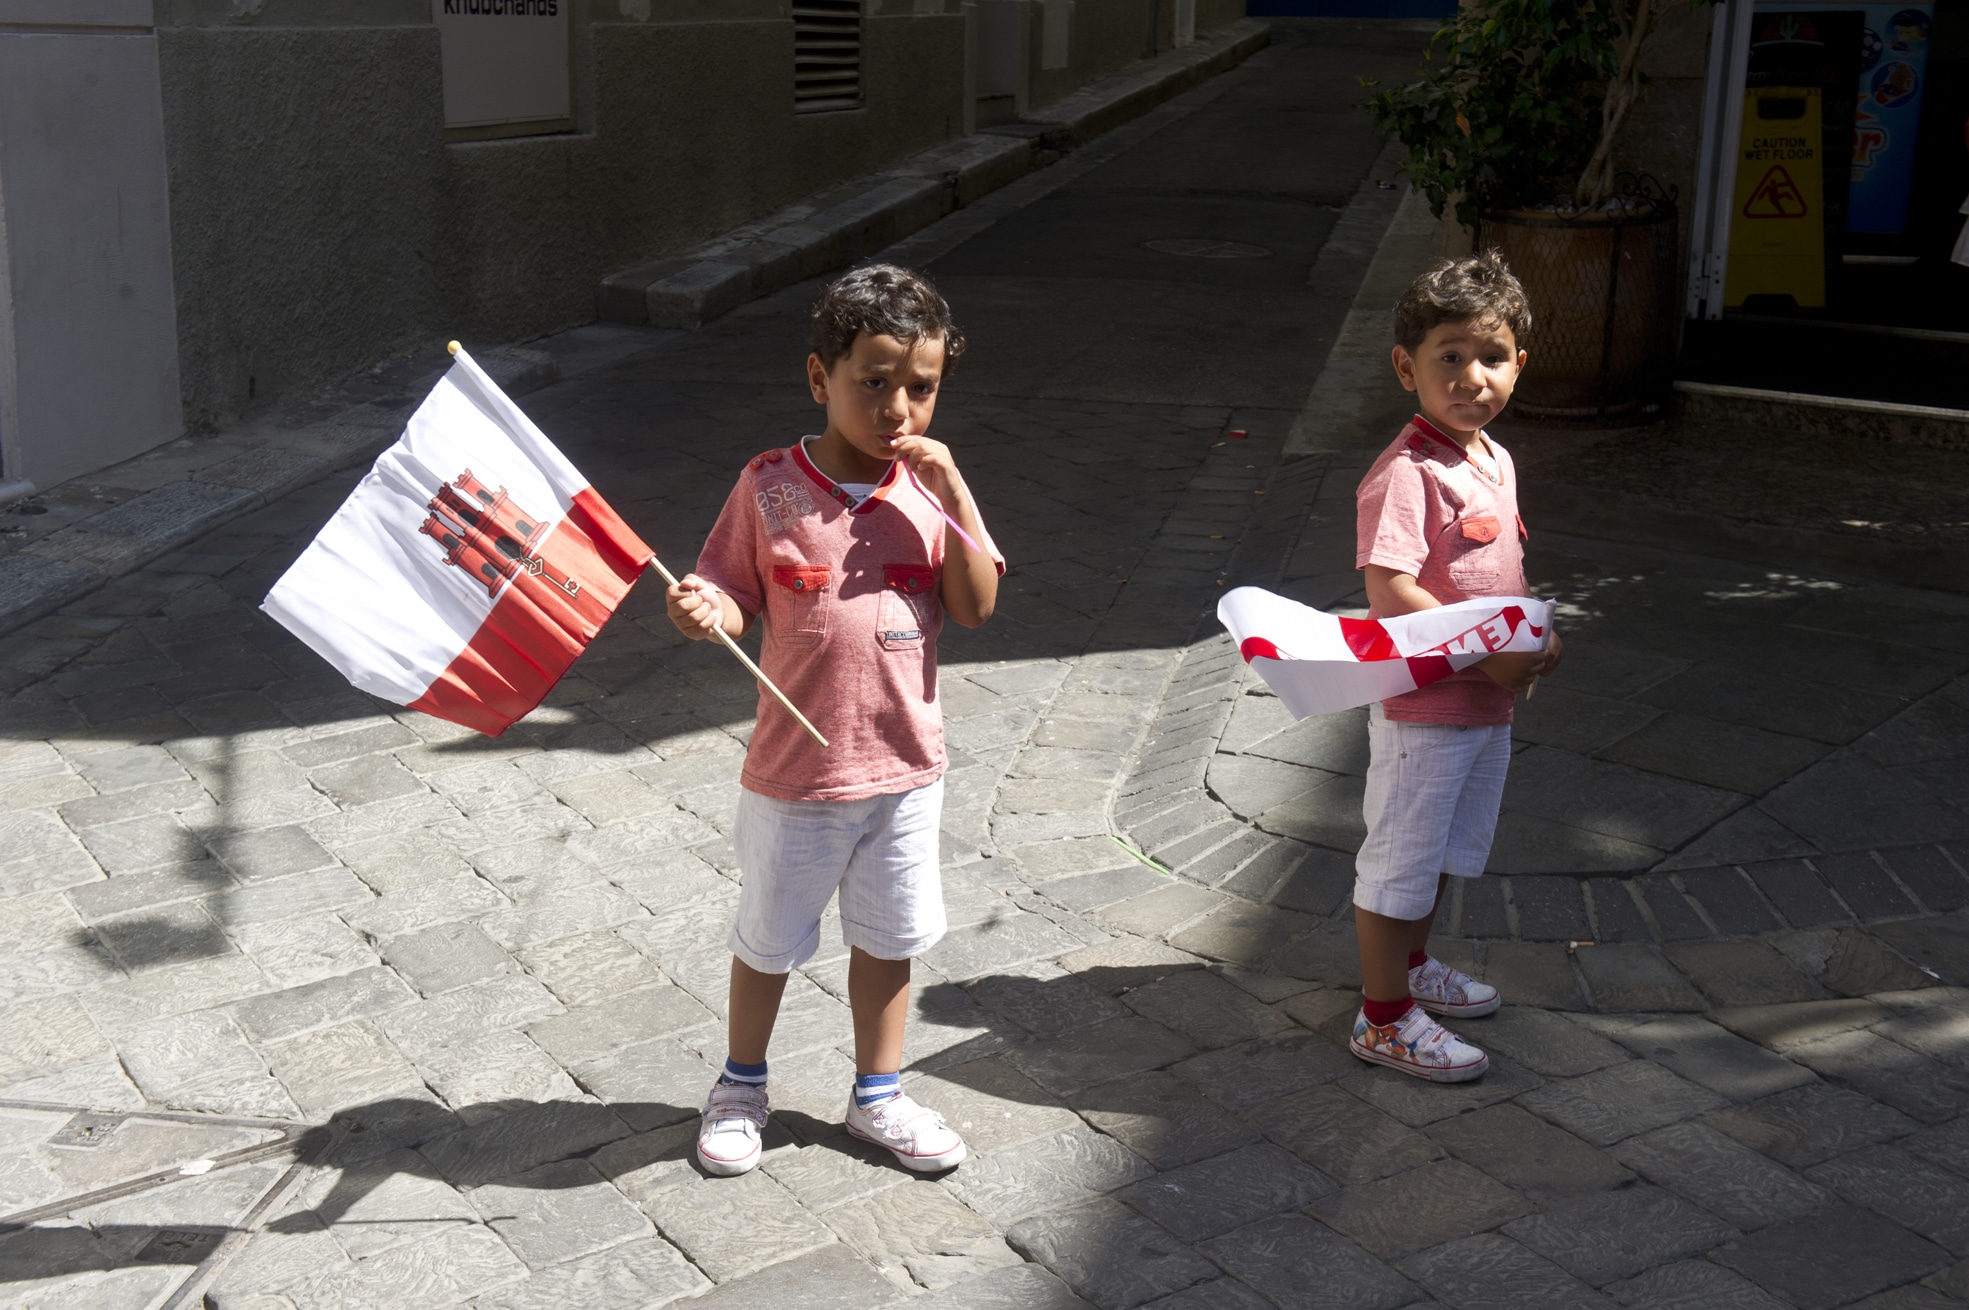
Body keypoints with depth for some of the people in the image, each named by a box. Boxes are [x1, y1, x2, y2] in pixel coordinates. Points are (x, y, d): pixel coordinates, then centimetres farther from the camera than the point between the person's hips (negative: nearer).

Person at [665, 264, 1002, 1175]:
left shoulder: (931, 489, -4)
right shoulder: (769, 487, -11)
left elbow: (977, 608, -9)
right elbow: (735, 601, -6)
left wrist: (956, 497, -18)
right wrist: (702, 610, -28)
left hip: (905, 768, 2)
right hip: (795, 772, -2)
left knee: (888, 938, 18)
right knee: (769, 939, 17)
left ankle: (877, 1096, 39)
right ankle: (741, 1085, 41)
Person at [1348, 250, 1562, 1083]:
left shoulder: (1495, 461, 7)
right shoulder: (1406, 474, -23)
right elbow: (1389, 592, -29)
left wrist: (1536, 637, 3)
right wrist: (1488, 655, -24)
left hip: (1488, 704, 9)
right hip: (1422, 708, -9)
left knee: (1449, 848, 24)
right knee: (1400, 858, 4)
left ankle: (1410, 964, 44)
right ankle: (1386, 1016, 17)